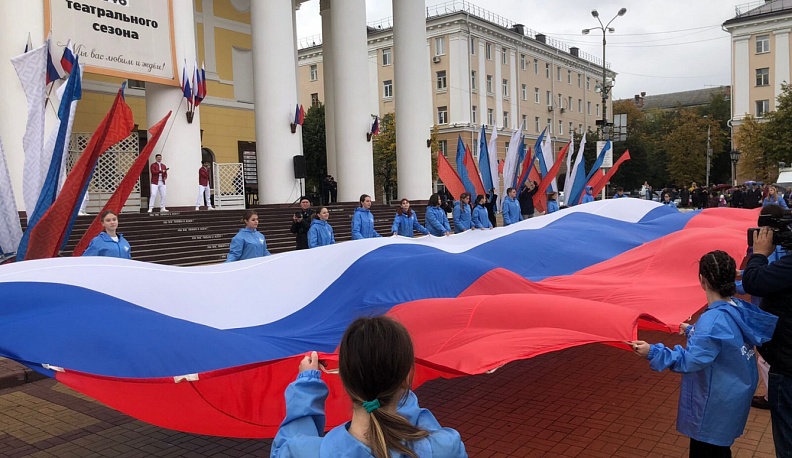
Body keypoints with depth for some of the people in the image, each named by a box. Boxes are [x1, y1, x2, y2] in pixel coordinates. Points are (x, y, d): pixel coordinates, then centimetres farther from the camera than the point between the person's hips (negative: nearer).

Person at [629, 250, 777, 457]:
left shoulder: (713, 320, -29)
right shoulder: (739, 309, -1)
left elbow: (690, 361, -32)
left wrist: (653, 352, -29)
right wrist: (692, 331, 29)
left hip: (715, 408, -9)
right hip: (733, 399, 9)